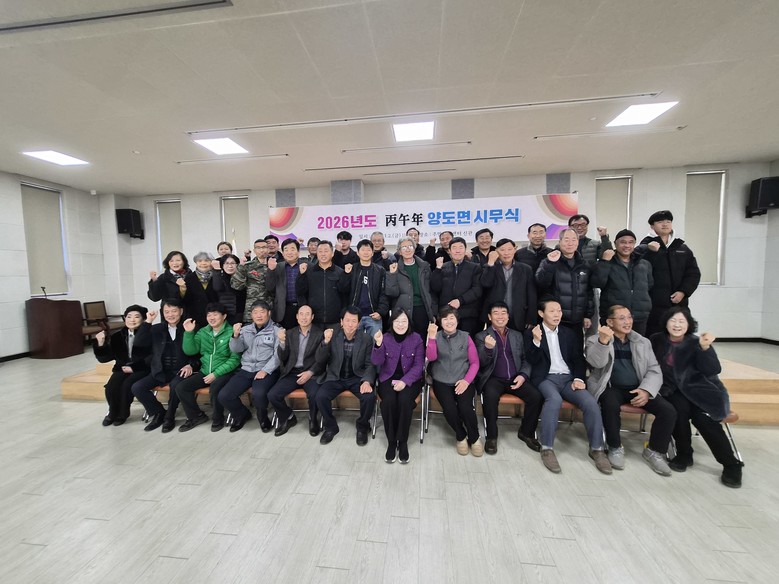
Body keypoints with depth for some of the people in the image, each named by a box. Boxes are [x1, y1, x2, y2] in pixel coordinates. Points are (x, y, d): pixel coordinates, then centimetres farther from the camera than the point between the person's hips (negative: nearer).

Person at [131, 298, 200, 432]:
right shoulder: (156, 329, 9)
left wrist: (190, 365, -20)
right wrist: (147, 322, -9)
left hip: (180, 371, -4)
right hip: (160, 372, 4)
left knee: (175, 385, -33)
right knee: (136, 387, -16)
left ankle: (169, 416, -6)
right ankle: (159, 412, 5)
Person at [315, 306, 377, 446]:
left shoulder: (366, 339, -5)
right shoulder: (332, 336, -4)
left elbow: (370, 365, -4)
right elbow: (319, 360, -8)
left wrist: (367, 381, -24)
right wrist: (326, 341, -25)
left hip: (357, 378, -1)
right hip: (336, 378, 1)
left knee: (370, 397, -27)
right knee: (320, 396, -24)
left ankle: (362, 427, 4)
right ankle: (330, 427, 5)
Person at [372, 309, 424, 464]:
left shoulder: (416, 338, -3)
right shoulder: (385, 338, -1)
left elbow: (418, 365, -6)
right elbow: (376, 362, -9)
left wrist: (404, 381, -19)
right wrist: (378, 344, -26)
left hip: (410, 379, -1)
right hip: (388, 378, 1)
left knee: (404, 400, -29)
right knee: (388, 401, -28)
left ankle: (403, 441, -8)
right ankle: (391, 441, -7)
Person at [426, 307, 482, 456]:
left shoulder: (466, 337, 4)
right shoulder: (436, 337, 4)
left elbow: (475, 362, 3)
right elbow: (431, 357, -10)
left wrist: (466, 380, -11)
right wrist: (431, 337, -23)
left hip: (463, 381, 0)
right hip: (442, 382, 0)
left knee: (466, 407, -25)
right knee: (449, 409, -24)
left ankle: (474, 438, 7)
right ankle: (461, 436, 8)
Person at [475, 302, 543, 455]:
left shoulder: (517, 335, 15)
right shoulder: (481, 336, 4)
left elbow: (525, 359, 14)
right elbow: (481, 363, -6)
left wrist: (523, 375, -7)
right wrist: (488, 348, -27)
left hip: (515, 378, 4)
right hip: (494, 378, -3)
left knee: (536, 396, -21)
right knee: (491, 396, -34)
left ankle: (526, 432, 4)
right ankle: (491, 436, -12)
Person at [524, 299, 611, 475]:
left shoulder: (569, 334, 16)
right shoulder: (531, 334, 3)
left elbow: (578, 359, 13)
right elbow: (532, 361, -6)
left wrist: (578, 378, -5)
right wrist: (536, 341, -23)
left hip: (568, 378, 4)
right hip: (546, 378, -4)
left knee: (591, 403, -22)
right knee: (554, 399, -35)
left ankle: (596, 449, -2)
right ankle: (547, 448, -23)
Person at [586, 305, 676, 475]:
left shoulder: (643, 342, 13)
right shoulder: (595, 340, -1)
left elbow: (654, 370, 8)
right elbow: (596, 362, -18)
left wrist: (646, 390, -11)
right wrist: (603, 341, -37)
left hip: (638, 388, 5)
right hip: (610, 387, -4)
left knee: (668, 411, -17)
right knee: (610, 405, -35)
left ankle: (654, 451, 7)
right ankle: (615, 447, -9)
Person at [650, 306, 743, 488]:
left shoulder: (696, 342, -4)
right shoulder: (656, 340, 0)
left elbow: (713, 371, -14)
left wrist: (705, 348, -28)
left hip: (700, 389, 0)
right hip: (672, 391, 1)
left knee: (702, 416, -27)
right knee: (680, 408, -29)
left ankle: (731, 464, -9)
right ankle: (684, 455, -10)